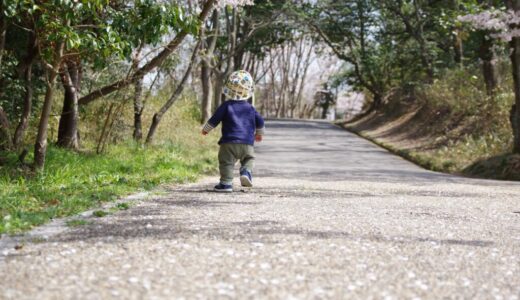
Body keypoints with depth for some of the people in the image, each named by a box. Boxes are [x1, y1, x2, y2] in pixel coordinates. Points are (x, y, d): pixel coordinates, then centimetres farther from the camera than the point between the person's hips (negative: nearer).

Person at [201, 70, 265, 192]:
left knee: (227, 161, 0)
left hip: (229, 142, -3)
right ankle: (246, 172, -7)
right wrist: (259, 134, 36)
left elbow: (214, 119, 2)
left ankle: (226, 182, -9)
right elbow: (260, 121, 17)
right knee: (249, 158, 19)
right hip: (247, 143, 3)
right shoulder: (250, 108, 10)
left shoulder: (226, 106, 0)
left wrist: (205, 129, 19)